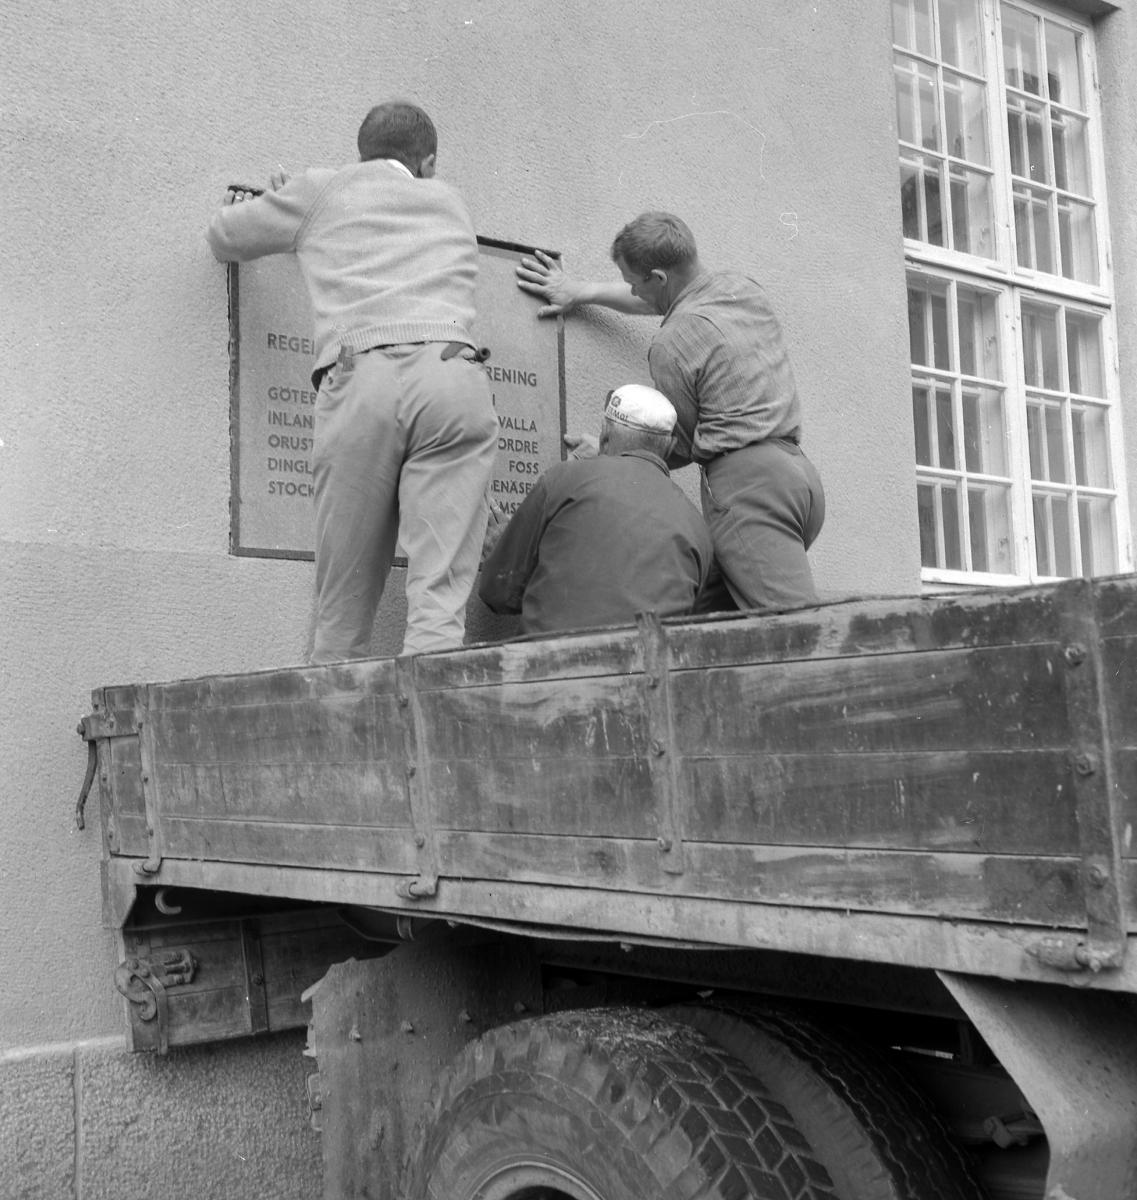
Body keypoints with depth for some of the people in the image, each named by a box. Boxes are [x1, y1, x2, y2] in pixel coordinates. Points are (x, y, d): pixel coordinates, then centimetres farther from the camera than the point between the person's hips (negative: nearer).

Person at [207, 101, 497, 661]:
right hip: (454, 376, 1)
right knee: (441, 595, -8)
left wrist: (272, 203, 59)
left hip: (361, 376, -1)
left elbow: (225, 237, 36)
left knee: (342, 606, 5)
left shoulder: (324, 190, 25)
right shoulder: (450, 203, 32)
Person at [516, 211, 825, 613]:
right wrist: (582, 291, 41)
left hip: (747, 481, -9)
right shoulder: (742, 287, 17)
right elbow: (664, 298, 36)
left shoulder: (671, 344, -7)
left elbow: (681, 448, 3)